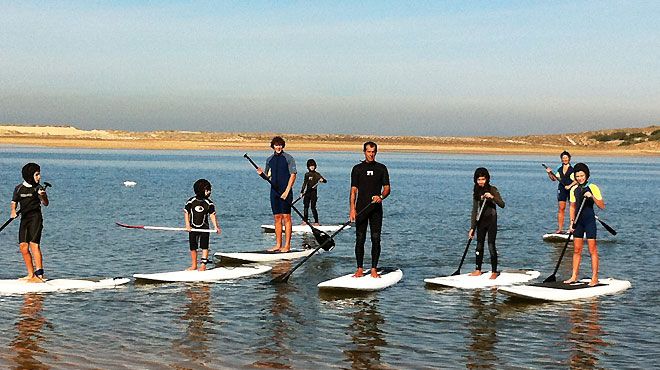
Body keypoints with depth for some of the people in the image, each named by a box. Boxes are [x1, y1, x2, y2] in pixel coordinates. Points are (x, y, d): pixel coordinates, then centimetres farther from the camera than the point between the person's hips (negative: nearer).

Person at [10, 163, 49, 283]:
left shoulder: (38, 188, -1)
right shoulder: (19, 188, 10)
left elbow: (45, 204, -10)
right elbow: (14, 202, 18)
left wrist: (42, 196, -30)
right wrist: (13, 211, -2)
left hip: (35, 217, -5)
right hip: (24, 218, 5)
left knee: (34, 244, -16)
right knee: (23, 246, 2)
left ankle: (39, 274, -20)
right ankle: (31, 275, 11)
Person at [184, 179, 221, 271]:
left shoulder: (209, 203, -6)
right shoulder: (191, 201, -6)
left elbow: (212, 215, -7)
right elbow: (186, 213, 0)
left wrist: (216, 227, -18)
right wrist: (187, 225, -8)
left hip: (204, 228, -1)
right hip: (193, 228, 1)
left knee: (204, 246, -6)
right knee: (193, 247, 7)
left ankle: (203, 264, -3)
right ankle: (194, 265, 18)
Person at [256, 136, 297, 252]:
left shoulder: (288, 158, -3)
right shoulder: (269, 160, 13)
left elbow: (293, 175, -8)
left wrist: (287, 191, -15)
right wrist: (262, 173, -5)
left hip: (285, 191, -5)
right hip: (274, 191, 5)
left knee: (286, 217, -5)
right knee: (277, 218, 8)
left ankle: (287, 245, -3)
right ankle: (278, 245, 12)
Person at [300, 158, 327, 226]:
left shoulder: (317, 174, -1)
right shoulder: (307, 175, 10)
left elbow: (325, 181, -7)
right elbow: (304, 183, 15)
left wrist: (322, 180, -29)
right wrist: (301, 192, 11)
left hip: (313, 192, -4)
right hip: (307, 192, 4)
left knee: (313, 207, -8)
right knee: (306, 207, 3)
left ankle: (316, 222, -5)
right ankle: (305, 221, 9)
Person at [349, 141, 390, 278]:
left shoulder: (381, 168, 8)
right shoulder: (357, 168, 6)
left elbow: (387, 188, 6)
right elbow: (353, 190, 2)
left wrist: (381, 196, -17)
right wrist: (352, 209, -8)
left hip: (376, 209, 0)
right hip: (361, 209, 0)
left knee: (376, 240, -2)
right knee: (360, 239, 0)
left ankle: (374, 269, 4)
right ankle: (360, 269, 6)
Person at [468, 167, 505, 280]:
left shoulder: (492, 190, -7)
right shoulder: (476, 192, 7)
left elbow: (502, 204, -17)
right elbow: (474, 210, 9)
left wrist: (492, 197, -34)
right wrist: (472, 228, 5)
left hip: (491, 220, -5)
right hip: (481, 221, 5)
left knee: (491, 246, -8)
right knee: (479, 246, 10)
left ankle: (494, 271, -2)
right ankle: (478, 270, 19)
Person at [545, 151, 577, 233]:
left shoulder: (573, 169, -2)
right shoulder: (559, 169, 14)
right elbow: (554, 178, 11)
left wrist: (570, 186, -18)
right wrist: (549, 173, -4)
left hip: (571, 189, -4)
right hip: (562, 189, 4)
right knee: (561, 208, 0)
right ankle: (560, 228, 1)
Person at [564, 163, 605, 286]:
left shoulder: (593, 188, -7)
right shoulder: (574, 190, 8)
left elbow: (602, 206, -9)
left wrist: (592, 196, -23)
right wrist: (572, 222, 6)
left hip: (589, 220, -5)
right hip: (578, 221, 5)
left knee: (592, 250, -4)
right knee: (576, 250, 8)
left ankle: (595, 278, -1)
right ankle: (574, 276, 15)